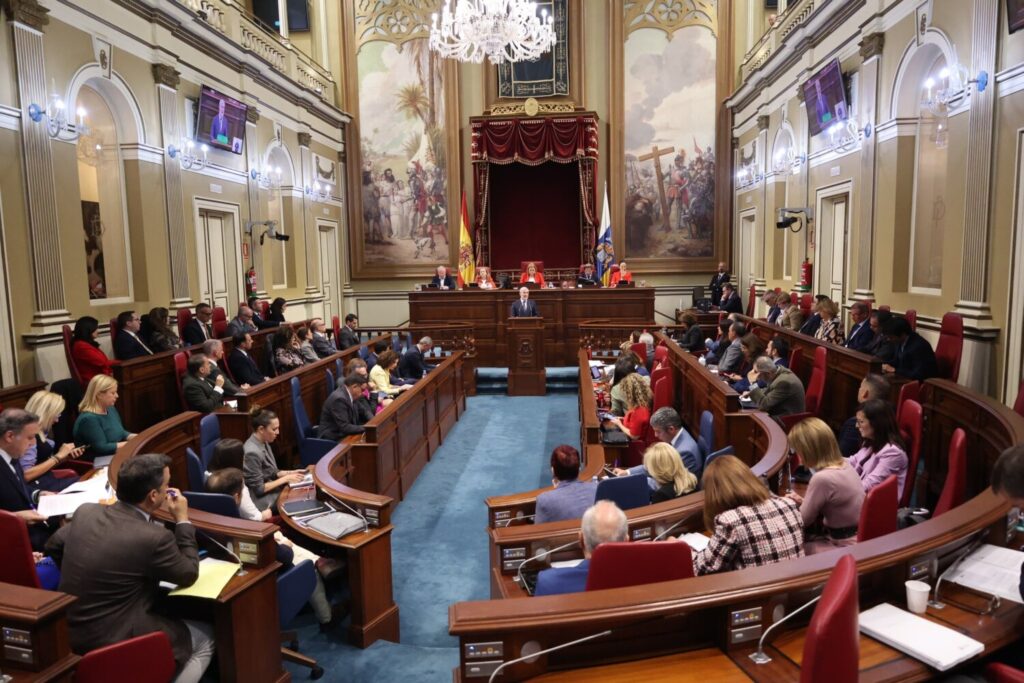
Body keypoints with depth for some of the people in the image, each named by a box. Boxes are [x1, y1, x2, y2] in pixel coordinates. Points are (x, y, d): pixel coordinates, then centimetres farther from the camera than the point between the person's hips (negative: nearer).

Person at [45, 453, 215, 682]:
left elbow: (53, 545, 15)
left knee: (171, 614, 27)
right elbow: (189, 574, -8)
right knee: (206, 637, 11)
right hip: (110, 641, -7)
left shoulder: (86, 511, -6)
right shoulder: (154, 537, -26)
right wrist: (183, 520, -2)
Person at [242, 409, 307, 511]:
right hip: (264, 502, -8)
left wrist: (290, 473, -1)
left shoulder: (263, 443, 2)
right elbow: (258, 489, -21)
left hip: (273, 491, 8)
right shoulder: (252, 452, -25)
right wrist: (286, 479, -16)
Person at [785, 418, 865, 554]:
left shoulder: (822, 478, -28)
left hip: (844, 547, -8)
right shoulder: (844, 464, -2)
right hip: (857, 537, 8)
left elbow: (803, 520, -13)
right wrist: (804, 502, 6)